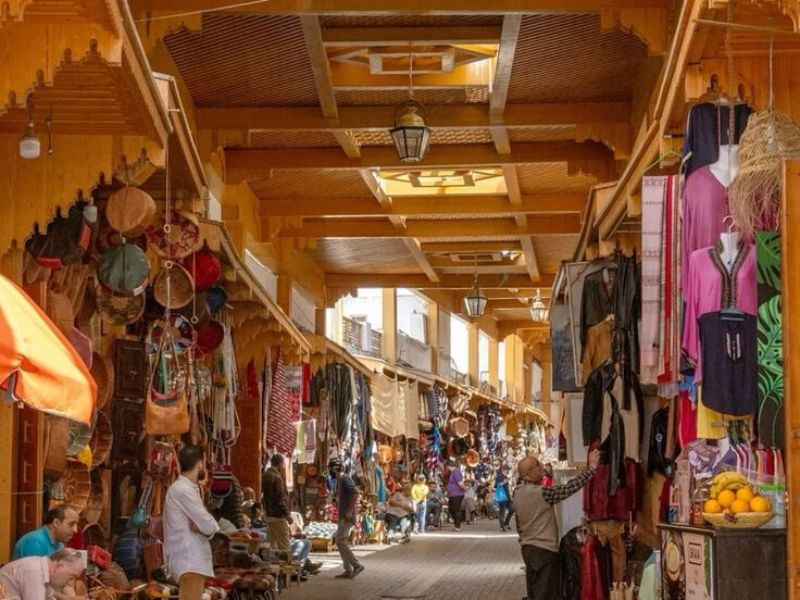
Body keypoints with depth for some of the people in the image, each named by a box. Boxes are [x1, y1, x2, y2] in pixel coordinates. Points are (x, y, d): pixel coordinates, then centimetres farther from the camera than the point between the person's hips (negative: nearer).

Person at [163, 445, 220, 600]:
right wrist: (210, 526, 4)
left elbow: (203, 522, 15)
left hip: (192, 560, 11)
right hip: (189, 561, -11)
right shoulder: (183, 490, -15)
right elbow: (209, 526, -17)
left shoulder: (186, 488, 18)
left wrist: (201, 526, -6)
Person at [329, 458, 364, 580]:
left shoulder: (344, 478, -12)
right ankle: (348, 570, 8)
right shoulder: (339, 479, 17)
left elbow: (355, 494, -22)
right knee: (342, 542, 8)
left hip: (347, 517, -10)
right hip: (343, 516, 10)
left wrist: (349, 511, -24)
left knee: (340, 542, -13)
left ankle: (356, 565, -12)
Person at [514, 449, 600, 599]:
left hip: (527, 547, 8)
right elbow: (570, 488, -20)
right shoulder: (541, 493, -20)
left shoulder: (517, 493, 5)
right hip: (544, 549, -8)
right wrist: (591, 468, -15)